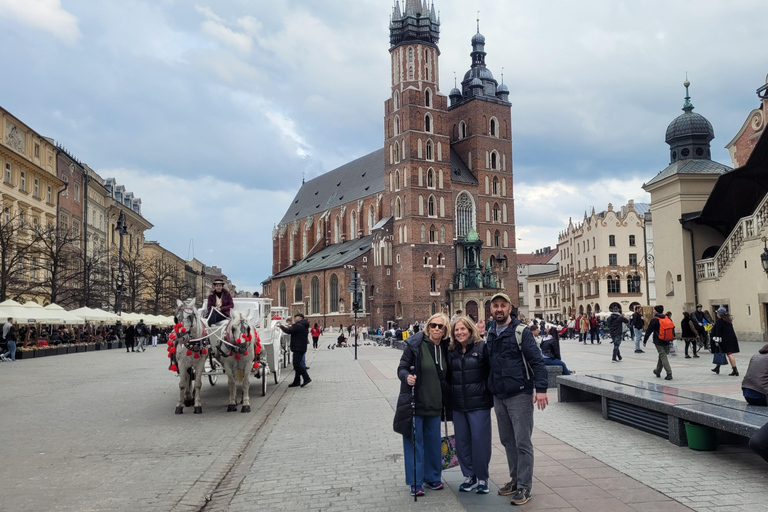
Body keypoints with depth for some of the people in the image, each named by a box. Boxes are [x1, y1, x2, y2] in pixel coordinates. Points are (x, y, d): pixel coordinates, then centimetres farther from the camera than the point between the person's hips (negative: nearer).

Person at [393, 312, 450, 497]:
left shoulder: (445, 348, 4)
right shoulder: (415, 344, -11)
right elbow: (402, 368, -10)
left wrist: (445, 400, 11)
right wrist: (407, 377, -31)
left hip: (434, 404, 5)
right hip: (414, 402, -5)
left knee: (433, 442, 13)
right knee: (414, 442, 2)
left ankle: (432, 477, 30)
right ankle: (415, 483, 12)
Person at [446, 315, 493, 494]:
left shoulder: (482, 347, -5)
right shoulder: (451, 351, 9)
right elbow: (448, 376, 14)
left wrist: (489, 392, -13)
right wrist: (449, 398, 8)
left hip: (479, 403, -4)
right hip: (458, 405, 5)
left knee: (480, 439, 1)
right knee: (462, 441, 9)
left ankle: (482, 478, 16)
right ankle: (469, 475, 24)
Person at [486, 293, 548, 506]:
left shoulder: (521, 332, -10)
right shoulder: (490, 334, 9)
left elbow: (537, 360, -13)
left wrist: (541, 388, -20)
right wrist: (490, 389, 15)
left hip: (520, 395, -6)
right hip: (498, 396, 6)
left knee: (522, 442, -1)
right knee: (507, 441, 14)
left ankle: (524, 487, 8)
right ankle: (515, 479, 28)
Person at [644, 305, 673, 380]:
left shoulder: (654, 320, -10)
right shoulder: (668, 319, 7)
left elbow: (648, 331, -7)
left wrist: (644, 341, 1)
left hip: (658, 341, -6)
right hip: (666, 341, 6)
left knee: (663, 356, -6)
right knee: (661, 356, 19)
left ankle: (669, 373, -16)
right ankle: (658, 371, 33)